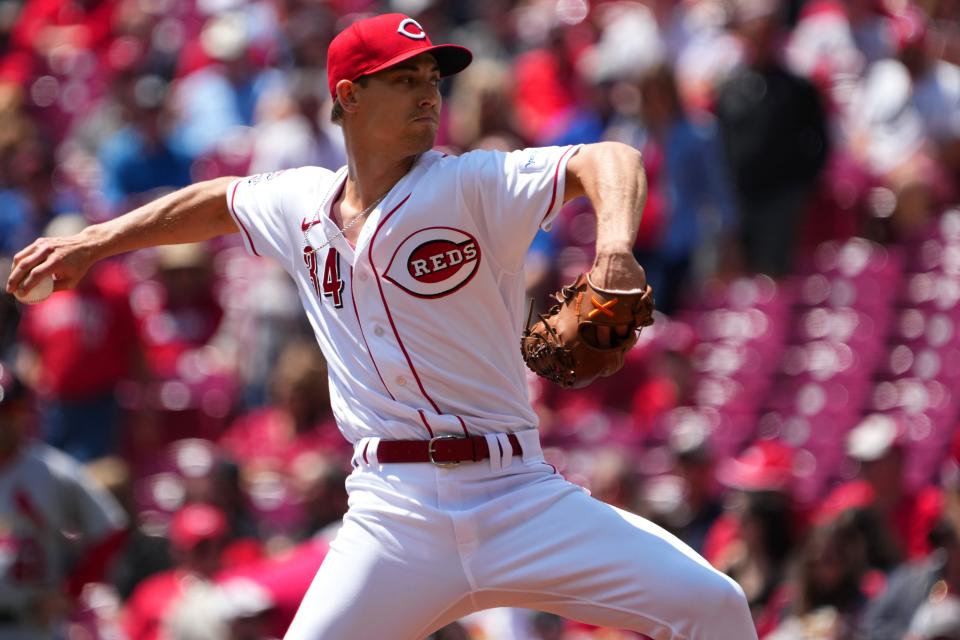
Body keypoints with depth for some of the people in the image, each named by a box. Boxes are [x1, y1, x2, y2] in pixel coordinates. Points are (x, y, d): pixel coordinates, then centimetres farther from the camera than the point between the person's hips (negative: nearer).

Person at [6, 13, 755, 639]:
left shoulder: (473, 186, -4)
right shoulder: (301, 203, 8)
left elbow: (608, 161, -18)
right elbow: (218, 201, 30)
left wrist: (614, 245, -39)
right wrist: (91, 242, 28)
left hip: (515, 494, -2)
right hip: (395, 512, 2)